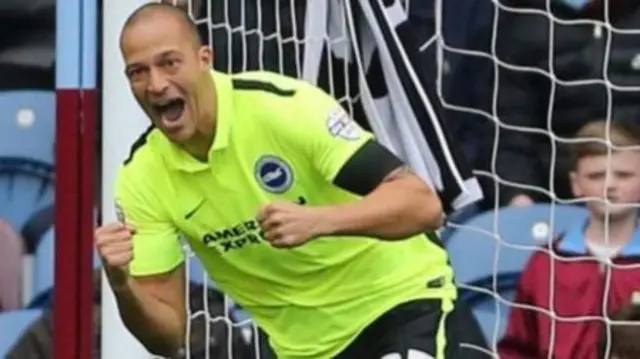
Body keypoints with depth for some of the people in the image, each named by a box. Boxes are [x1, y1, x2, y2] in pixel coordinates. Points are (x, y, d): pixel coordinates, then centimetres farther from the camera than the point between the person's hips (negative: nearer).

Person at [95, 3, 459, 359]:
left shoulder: (283, 105, -24)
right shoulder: (142, 179, -11)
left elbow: (422, 204, -27)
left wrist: (317, 221, -42)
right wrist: (122, 286, -29)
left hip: (401, 299, -5)